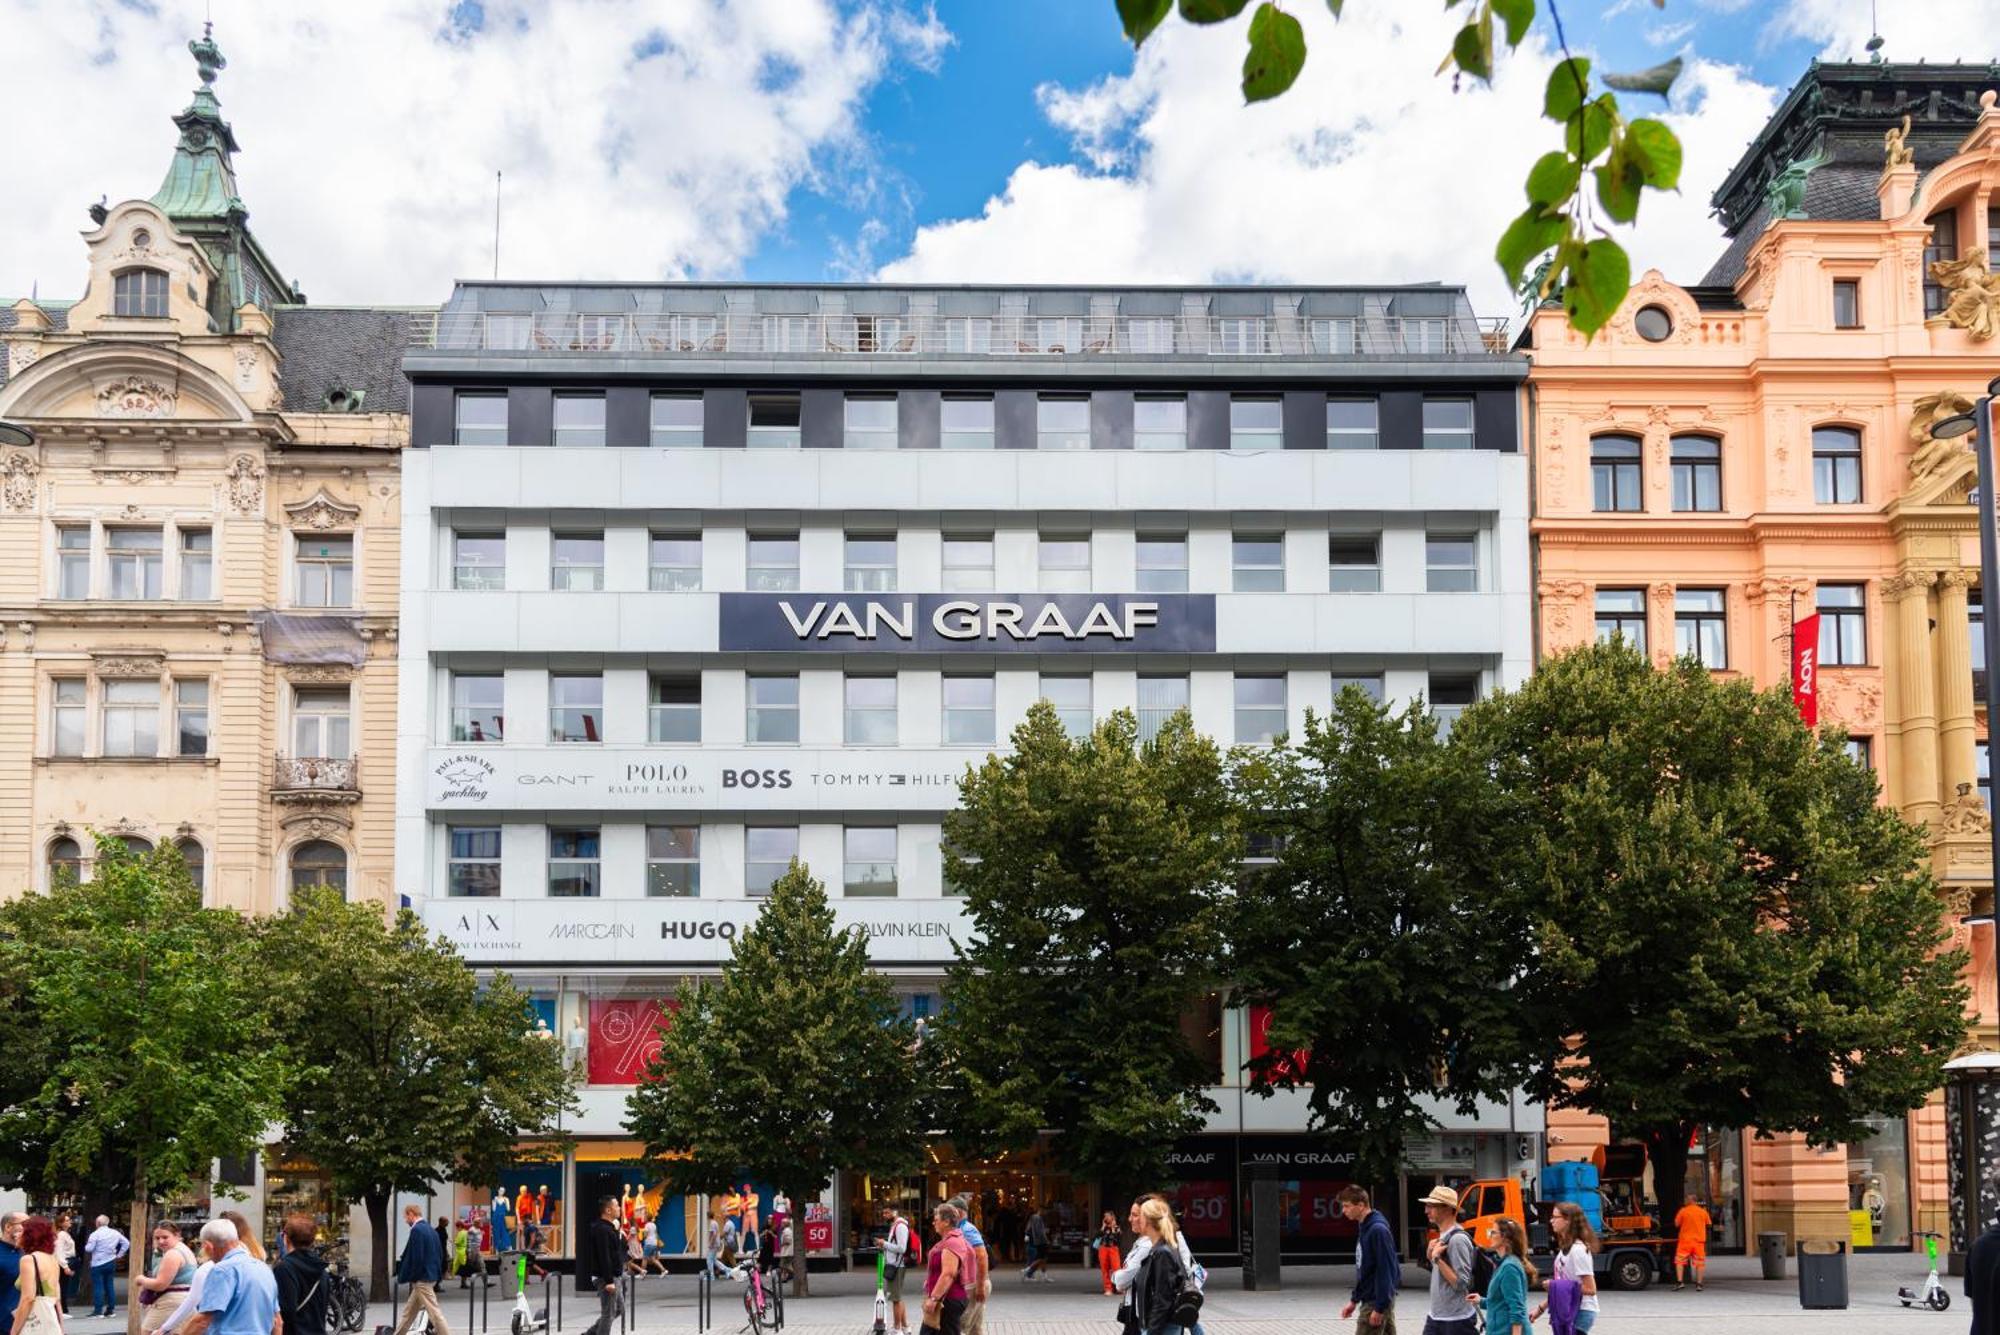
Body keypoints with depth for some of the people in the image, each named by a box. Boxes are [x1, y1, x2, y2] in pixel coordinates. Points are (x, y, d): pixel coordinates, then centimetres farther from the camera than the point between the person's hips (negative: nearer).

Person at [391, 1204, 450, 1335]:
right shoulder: (431, 1230, 11)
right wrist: (438, 1274, 19)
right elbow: (440, 1254, 15)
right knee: (409, 1311, 18)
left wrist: (402, 1277, -10)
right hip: (431, 1275, 10)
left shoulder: (416, 1230, -16)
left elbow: (414, 1257, -20)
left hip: (421, 1278, -10)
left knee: (434, 1312, -8)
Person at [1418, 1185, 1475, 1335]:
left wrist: (1437, 1258, -23)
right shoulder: (1442, 1237, 10)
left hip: (1457, 1321, -9)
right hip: (1435, 1317, 9)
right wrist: (1432, 1254, 2)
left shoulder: (1458, 1239, -18)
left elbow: (1460, 1282, -22)